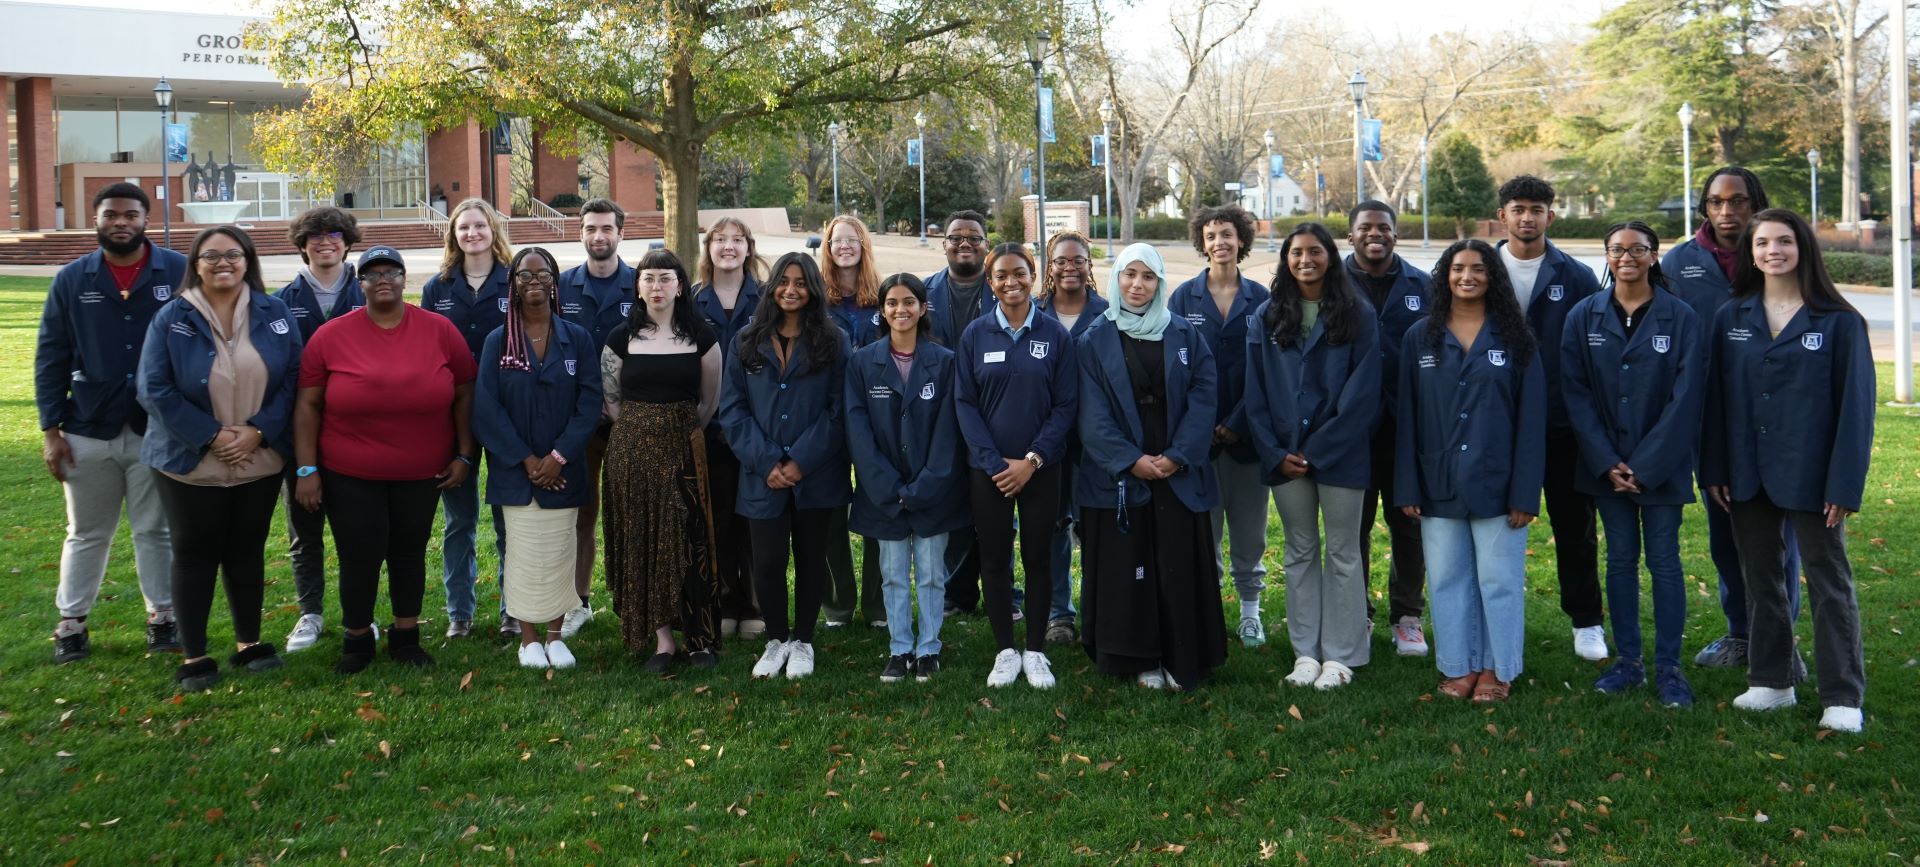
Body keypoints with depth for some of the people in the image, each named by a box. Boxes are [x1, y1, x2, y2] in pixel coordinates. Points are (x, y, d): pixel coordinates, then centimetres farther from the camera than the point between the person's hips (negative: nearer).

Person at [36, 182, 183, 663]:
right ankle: (71, 623, 23)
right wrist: (50, 429, -2)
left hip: (159, 431, -2)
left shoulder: (180, 273, -4)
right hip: (89, 432, 2)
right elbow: (51, 358, 3)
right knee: (86, 534, 13)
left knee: (157, 531, 9)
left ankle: (162, 618, 21)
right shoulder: (71, 280, 2)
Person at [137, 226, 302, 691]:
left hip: (260, 461, 2)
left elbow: (292, 377, -2)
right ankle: (194, 657, 15)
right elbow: (155, 390, -10)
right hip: (191, 463, -2)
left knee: (248, 551, 13)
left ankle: (249, 643, 27)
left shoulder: (274, 313, 0)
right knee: (195, 555, 6)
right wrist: (211, 436, -17)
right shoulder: (171, 319, -6)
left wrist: (258, 430, -15)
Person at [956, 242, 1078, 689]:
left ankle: (1036, 651, 17)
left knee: (1038, 556, 6)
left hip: (1040, 467, -1)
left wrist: (1032, 459, -12)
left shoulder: (1055, 334, -2)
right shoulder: (975, 334, 0)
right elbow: (964, 403, -2)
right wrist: (995, 462, -11)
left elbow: (1065, 405, -3)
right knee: (994, 557, 5)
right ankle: (1005, 650, 17)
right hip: (988, 468, 1)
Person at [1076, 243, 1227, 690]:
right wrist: (1130, 460, -13)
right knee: (1126, 568, 2)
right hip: (1118, 475, 0)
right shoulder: (1095, 341, 3)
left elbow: (1203, 398, -1)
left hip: (1180, 474, 1)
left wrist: (1178, 456, -11)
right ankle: (1141, 660, 12)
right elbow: (1093, 413, -3)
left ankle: (1182, 660, 11)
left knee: (1179, 566, 1)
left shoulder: (1186, 335, 6)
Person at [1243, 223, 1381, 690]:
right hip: (1284, 454, 3)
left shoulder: (1358, 315, -2)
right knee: (1300, 553, 10)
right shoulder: (1267, 317, 6)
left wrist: (1318, 450, -12)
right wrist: (1275, 453, -6)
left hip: (1340, 454, -3)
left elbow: (1363, 392, -7)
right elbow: (1256, 392, 4)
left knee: (1343, 553, 4)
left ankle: (1341, 655, 11)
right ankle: (1306, 652, 17)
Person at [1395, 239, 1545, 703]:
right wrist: (1407, 488, -1)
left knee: (1499, 580, 3)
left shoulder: (1515, 339, 1)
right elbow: (1407, 417, 5)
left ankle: (1497, 669, 16)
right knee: (1448, 579, 8)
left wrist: (1525, 492, -8)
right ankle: (1458, 667, 19)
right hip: (1439, 485, 2)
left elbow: (1531, 419, -2)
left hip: (1496, 483, -2)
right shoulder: (1419, 339, 6)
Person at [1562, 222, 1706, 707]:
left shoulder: (1680, 319, -5)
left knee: (1664, 562, 3)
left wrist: (1645, 467, -12)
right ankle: (1628, 662, 18)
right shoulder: (1584, 317, 1)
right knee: (1620, 560, 9)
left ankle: (1668, 668, 11)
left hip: (1662, 468, -2)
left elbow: (1685, 400, -7)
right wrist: (1607, 463, -10)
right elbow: (1576, 394, -2)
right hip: (1606, 464, 2)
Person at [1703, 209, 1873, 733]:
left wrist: (1844, 483, -11)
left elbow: (1855, 405, -6)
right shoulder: (1731, 318, 5)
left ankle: (1843, 697, 9)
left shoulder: (1839, 322, -5)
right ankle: (1771, 681, 24)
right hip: (1747, 475, 4)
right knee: (1760, 577, 13)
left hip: (1810, 474, -4)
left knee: (1828, 582, 3)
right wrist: (1714, 470, 1)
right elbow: (1716, 396, 6)